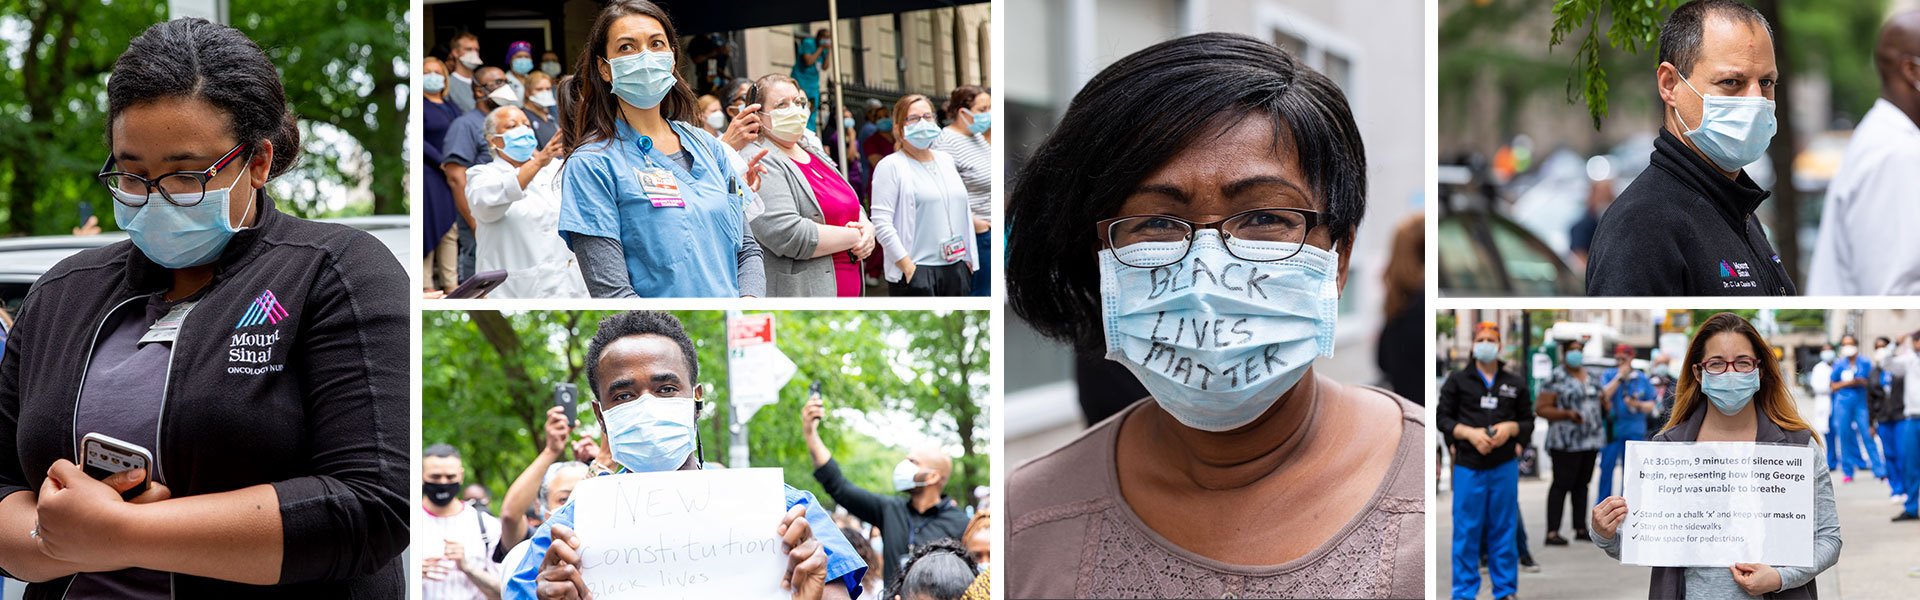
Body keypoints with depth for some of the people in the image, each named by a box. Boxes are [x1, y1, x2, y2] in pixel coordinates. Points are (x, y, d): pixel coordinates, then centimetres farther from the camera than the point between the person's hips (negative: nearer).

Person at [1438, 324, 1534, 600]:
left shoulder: (1515, 383, 12)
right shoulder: (1457, 380, 7)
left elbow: (1528, 421, 13)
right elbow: (1442, 418, 5)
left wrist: (1510, 428, -9)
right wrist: (1469, 433, -11)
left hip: (1505, 466, 2)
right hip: (1468, 464, -1)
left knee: (1503, 529, 6)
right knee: (1467, 530, -1)